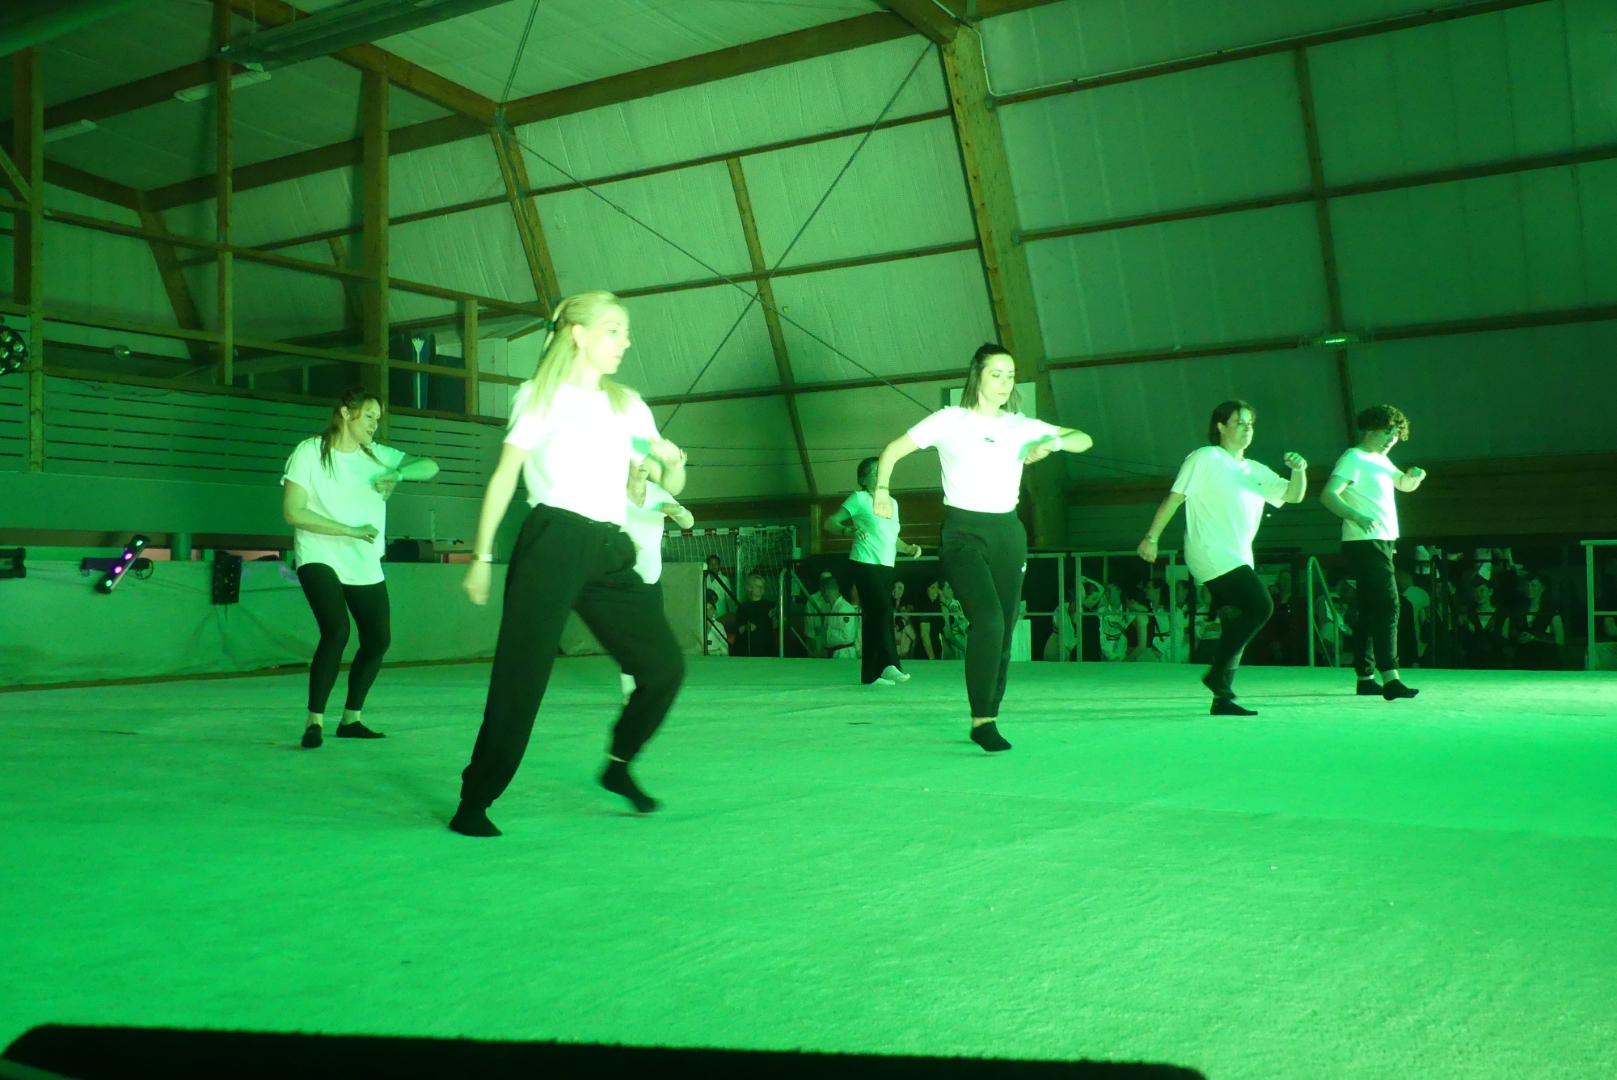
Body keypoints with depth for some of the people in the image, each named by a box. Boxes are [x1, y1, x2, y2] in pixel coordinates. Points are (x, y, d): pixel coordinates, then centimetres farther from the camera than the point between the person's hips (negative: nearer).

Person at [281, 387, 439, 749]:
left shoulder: (377, 455, 7)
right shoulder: (310, 452, -6)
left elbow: (430, 467, 5)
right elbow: (293, 512, -12)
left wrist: (399, 473, -17)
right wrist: (350, 530, -17)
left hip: (367, 567, 6)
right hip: (320, 559, -6)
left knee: (378, 640, 5)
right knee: (336, 630, -24)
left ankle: (350, 719, 23)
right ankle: (315, 721, -11)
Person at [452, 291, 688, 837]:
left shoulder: (628, 405, 19)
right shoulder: (542, 396, 5)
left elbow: (670, 485, 19)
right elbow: (504, 477, 1)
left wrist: (673, 459, -4)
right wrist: (482, 556, -5)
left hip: (611, 552, 5)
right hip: (553, 541, -5)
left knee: (664, 665, -1)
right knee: (522, 675, -9)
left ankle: (618, 765, 20)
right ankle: (474, 803, 0)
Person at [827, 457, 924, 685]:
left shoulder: (892, 503, 19)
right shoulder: (858, 499, 0)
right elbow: (830, 523, -2)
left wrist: (909, 548, 6)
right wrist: (849, 530, -20)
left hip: (886, 566, 6)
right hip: (865, 563, -6)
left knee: (874, 616, 5)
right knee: (882, 610, -18)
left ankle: (871, 674, 6)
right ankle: (889, 665, -21)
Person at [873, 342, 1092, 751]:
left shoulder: (1022, 426, 10)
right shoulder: (950, 421, 0)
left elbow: (1084, 440, 13)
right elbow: (892, 450, 5)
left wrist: (1054, 443, -7)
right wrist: (882, 491, -9)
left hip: (1008, 533, 5)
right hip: (962, 531, -4)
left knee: (1003, 632, 2)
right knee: (988, 619, -24)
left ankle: (987, 722, 13)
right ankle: (982, 718, -20)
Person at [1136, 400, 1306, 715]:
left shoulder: (1257, 471, 22)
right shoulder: (1205, 458, 1)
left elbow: (1292, 495, 19)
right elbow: (1175, 497, -3)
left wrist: (1299, 471, -2)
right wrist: (1152, 537, -8)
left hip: (1238, 560, 8)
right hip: (1213, 556, -8)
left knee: (1235, 627, 4)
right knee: (1260, 606, -20)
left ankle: (1222, 698, 9)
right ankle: (1217, 674, -13)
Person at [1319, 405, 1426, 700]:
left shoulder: (1381, 461, 19)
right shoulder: (1354, 458, -9)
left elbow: (1405, 485, 34)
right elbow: (1328, 494, -21)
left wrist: (1414, 475, 10)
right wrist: (1356, 516, -37)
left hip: (1383, 542, 10)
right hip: (1365, 543, -10)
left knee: (1369, 609, 11)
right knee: (1387, 605, -18)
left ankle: (1365, 678, 16)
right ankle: (1390, 678, -25)